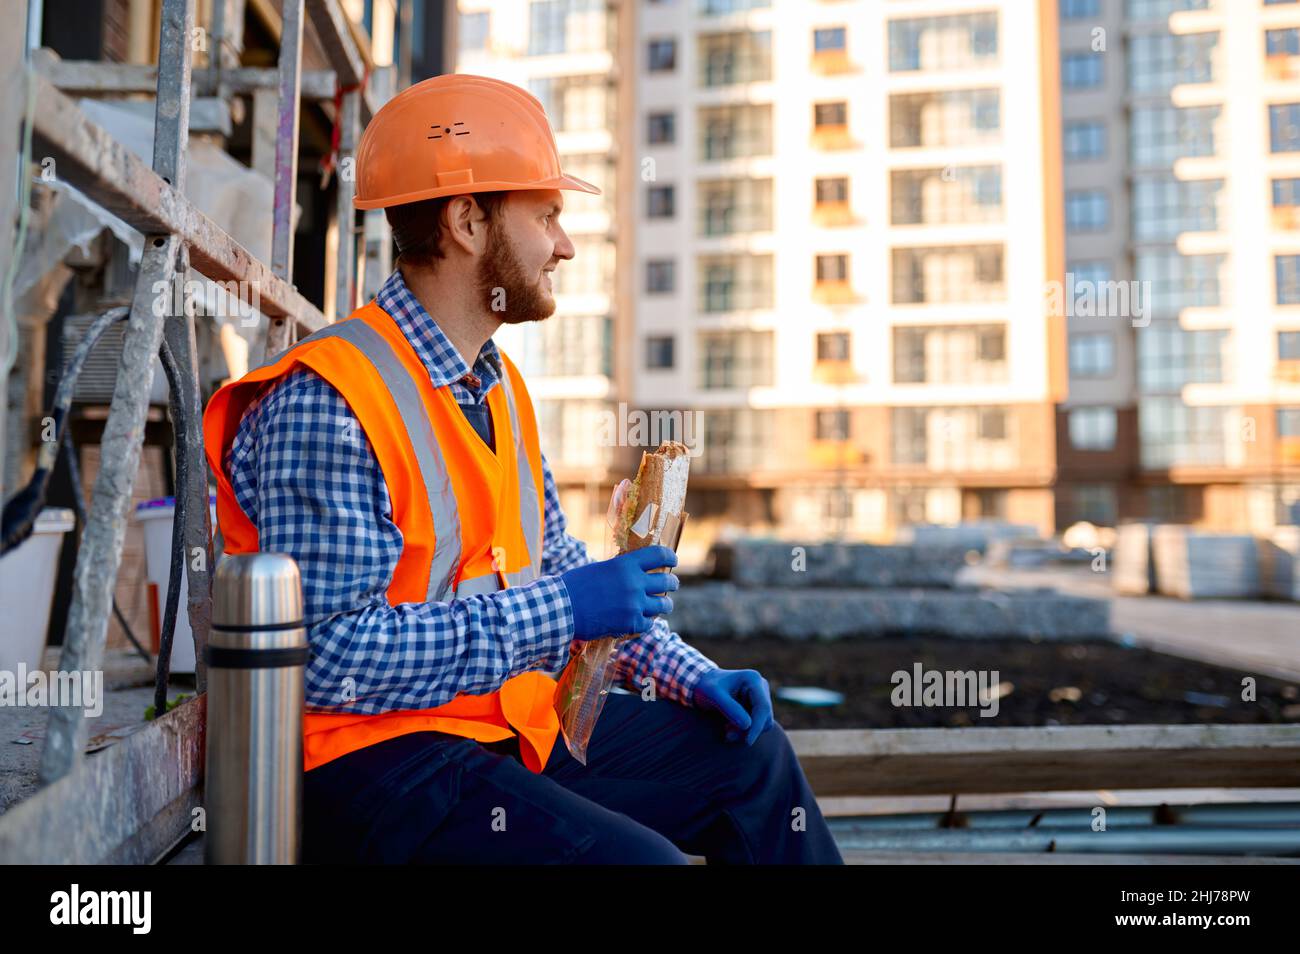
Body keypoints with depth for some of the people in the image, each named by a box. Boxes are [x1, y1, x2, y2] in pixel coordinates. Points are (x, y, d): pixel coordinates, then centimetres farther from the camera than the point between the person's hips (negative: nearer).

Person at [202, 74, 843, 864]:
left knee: (750, 755, 9)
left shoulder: (500, 386, 10)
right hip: (368, 758, -8)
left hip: (513, 725, 9)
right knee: (638, 856, -26)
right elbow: (327, 654, -25)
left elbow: (559, 572, 15)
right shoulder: (325, 406, -20)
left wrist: (687, 674, 3)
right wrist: (559, 610, -24)